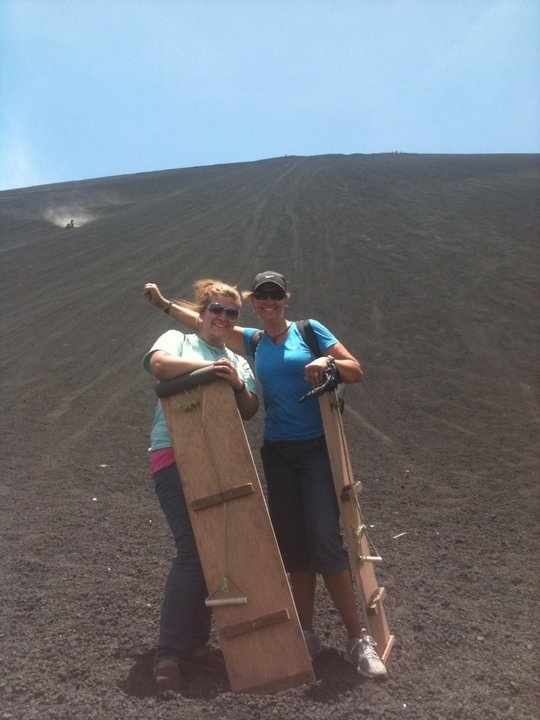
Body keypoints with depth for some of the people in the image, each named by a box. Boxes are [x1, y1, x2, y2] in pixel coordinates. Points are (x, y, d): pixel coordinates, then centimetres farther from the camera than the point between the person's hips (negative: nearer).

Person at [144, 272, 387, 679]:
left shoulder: (310, 330, 2)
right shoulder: (253, 341, 12)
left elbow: (357, 372, -1)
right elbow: (205, 323, 18)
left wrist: (328, 362, -19)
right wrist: (164, 303, 16)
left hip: (317, 448, -4)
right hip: (278, 452, 4)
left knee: (325, 539, -12)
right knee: (292, 545, 7)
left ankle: (358, 639, -3)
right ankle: (307, 634, 19)